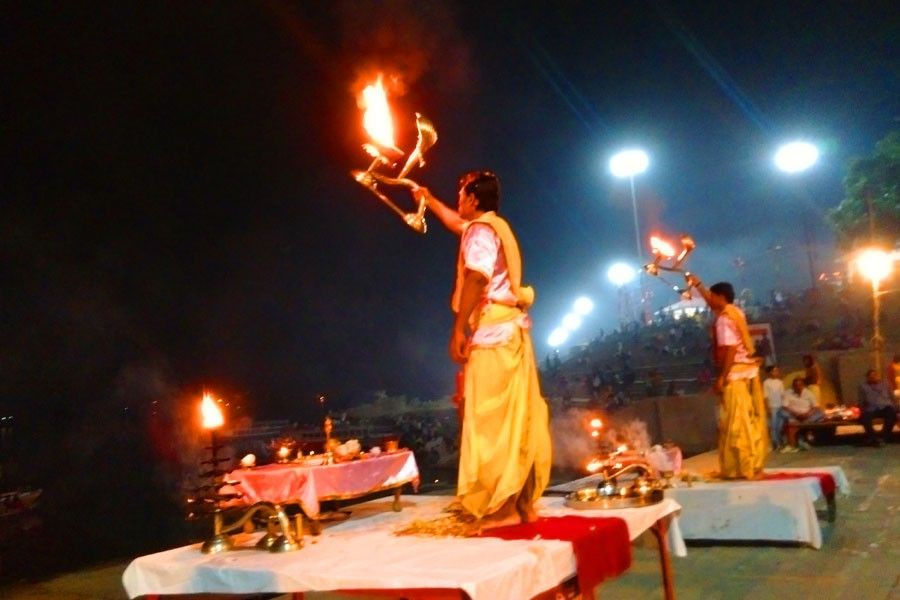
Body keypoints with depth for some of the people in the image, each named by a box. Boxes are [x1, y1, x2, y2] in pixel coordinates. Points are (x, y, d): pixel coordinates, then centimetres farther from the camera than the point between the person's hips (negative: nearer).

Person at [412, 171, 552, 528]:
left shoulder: (480, 231, -7)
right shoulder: (494, 228, 23)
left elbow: (476, 280, -21)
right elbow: (456, 223, 42)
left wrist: (458, 329, -22)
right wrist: (429, 200, 52)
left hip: (493, 334, -10)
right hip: (512, 331, 10)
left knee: (492, 420, -9)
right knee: (517, 418, 8)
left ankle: (504, 507, -8)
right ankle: (524, 503, 12)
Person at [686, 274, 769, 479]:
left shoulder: (724, 320, -15)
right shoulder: (735, 312, 12)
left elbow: (730, 350, -21)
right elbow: (714, 302, 31)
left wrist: (721, 377, -19)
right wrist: (698, 285, 36)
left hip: (736, 375, -9)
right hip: (748, 372, 9)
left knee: (737, 424, -4)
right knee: (750, 421, 11)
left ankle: (744, 469, -1)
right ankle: (754, 465, 16)